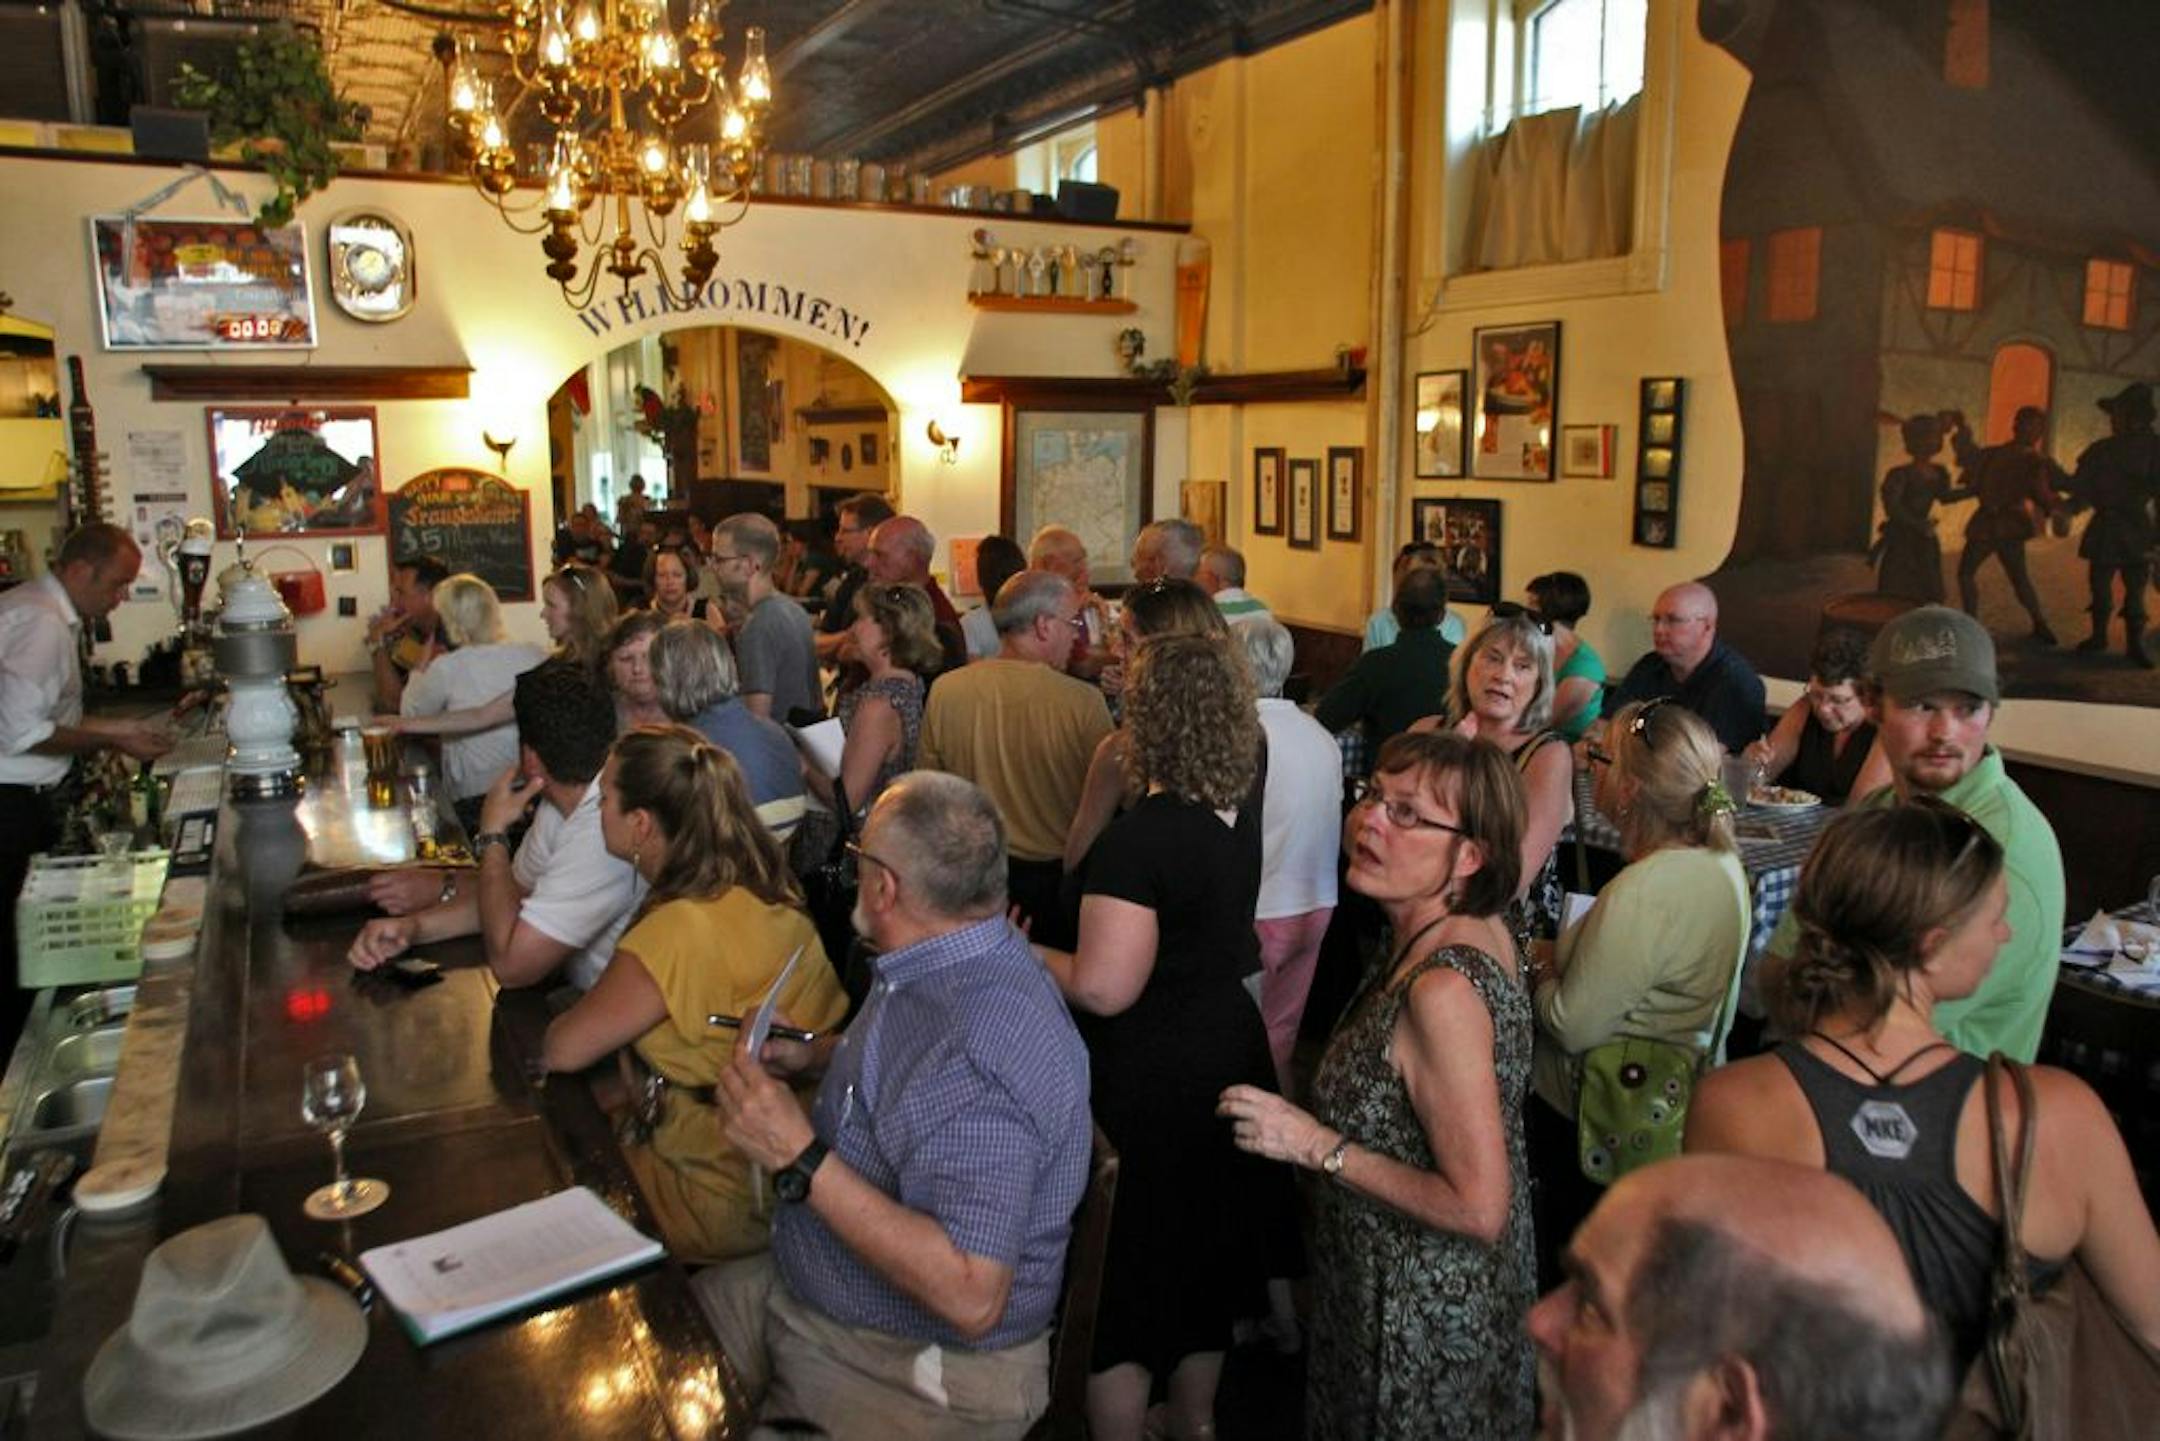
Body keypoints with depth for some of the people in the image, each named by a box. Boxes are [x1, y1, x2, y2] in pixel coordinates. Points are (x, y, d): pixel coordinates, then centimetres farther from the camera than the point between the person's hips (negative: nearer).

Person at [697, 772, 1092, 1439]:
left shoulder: (975, 1059, -32)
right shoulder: (944, 963, -2)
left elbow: (970, 1298, -34)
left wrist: (801, 1159, -33)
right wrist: (812, 1056, 3)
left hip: (917, 1375, -9)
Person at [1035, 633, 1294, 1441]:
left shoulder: (1139, 837, -27)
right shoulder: (1239, 810, -3)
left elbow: (1102, 989, -27)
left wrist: (1022, 952, -12)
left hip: (1145, 1079, -8)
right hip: (1227, 1050, 8)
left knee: (1120, 1277, 10)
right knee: (1202, 1250, 25)